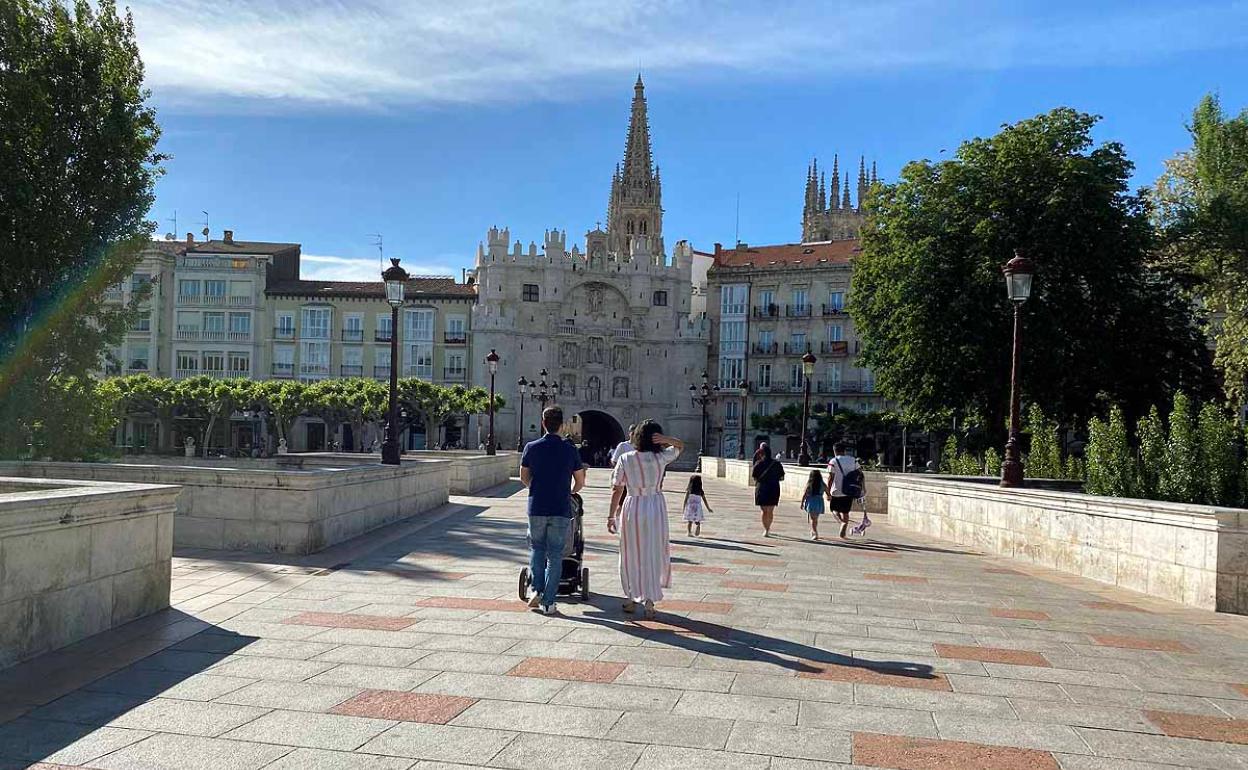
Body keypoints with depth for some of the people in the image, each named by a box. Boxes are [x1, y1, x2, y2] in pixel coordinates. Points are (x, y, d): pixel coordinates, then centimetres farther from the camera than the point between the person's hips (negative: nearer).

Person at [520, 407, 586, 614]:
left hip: (537, 507, 1)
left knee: (536, 548, 19)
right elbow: (580, 482, 5)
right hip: (561, 509, -1)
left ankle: (537, 590, 5)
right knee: (555, 554, 6)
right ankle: (548, 602, 5)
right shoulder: (570, 450, -3)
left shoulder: (531, 447, -2)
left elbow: (524, 478, 9)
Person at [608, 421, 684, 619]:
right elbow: (681, 445, 12)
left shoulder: (625, 459, -8)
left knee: (631, 554, 13)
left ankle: (631, 599, 21)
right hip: (656, 508, 0)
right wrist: (667, 439, -8)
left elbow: (617, 490, -5)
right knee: (654, 554, 9)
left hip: (632, 508, 0)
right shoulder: (661, 457, -6)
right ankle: (649, 601, 7)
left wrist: (611, 516, 2)